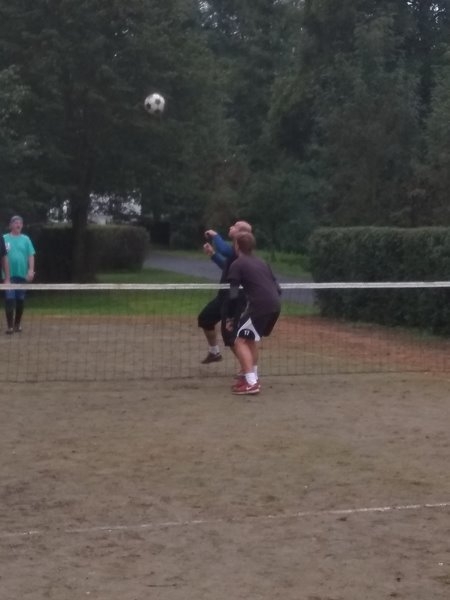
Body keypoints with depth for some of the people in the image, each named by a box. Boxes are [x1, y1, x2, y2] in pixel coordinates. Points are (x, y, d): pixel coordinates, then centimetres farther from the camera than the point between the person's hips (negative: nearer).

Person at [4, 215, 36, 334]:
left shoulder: (26, 239, 7)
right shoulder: (5, 238, 2)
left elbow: (31, 256, 5)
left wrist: (31, 270, -7)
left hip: (22, 274, 2)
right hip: (9, 275, -2)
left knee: (20, 300, 8)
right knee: (9, 300, -7)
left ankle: (17, 324, 21)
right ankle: (10, 325, -4)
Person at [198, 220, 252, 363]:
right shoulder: (235, 249, 12)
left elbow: (224, 249, -39)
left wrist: (215, 235, -22)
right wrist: (212, 254, 19)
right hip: (225, 295, 11)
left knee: (229, 335, -14)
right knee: (205, 318, 25)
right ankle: (214, 352, 41)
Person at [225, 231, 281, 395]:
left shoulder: (237, 265, 1)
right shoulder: (261, 262, 22)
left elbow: (233, 295, -6)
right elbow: (277, 288, 21)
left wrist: (229, 317, 2)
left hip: (260, 306, -8)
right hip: (275, 305, 8)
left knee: (240, 340, -2)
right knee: (249, 339, 24)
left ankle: (251, 383, -12)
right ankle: (252, 377, 29)